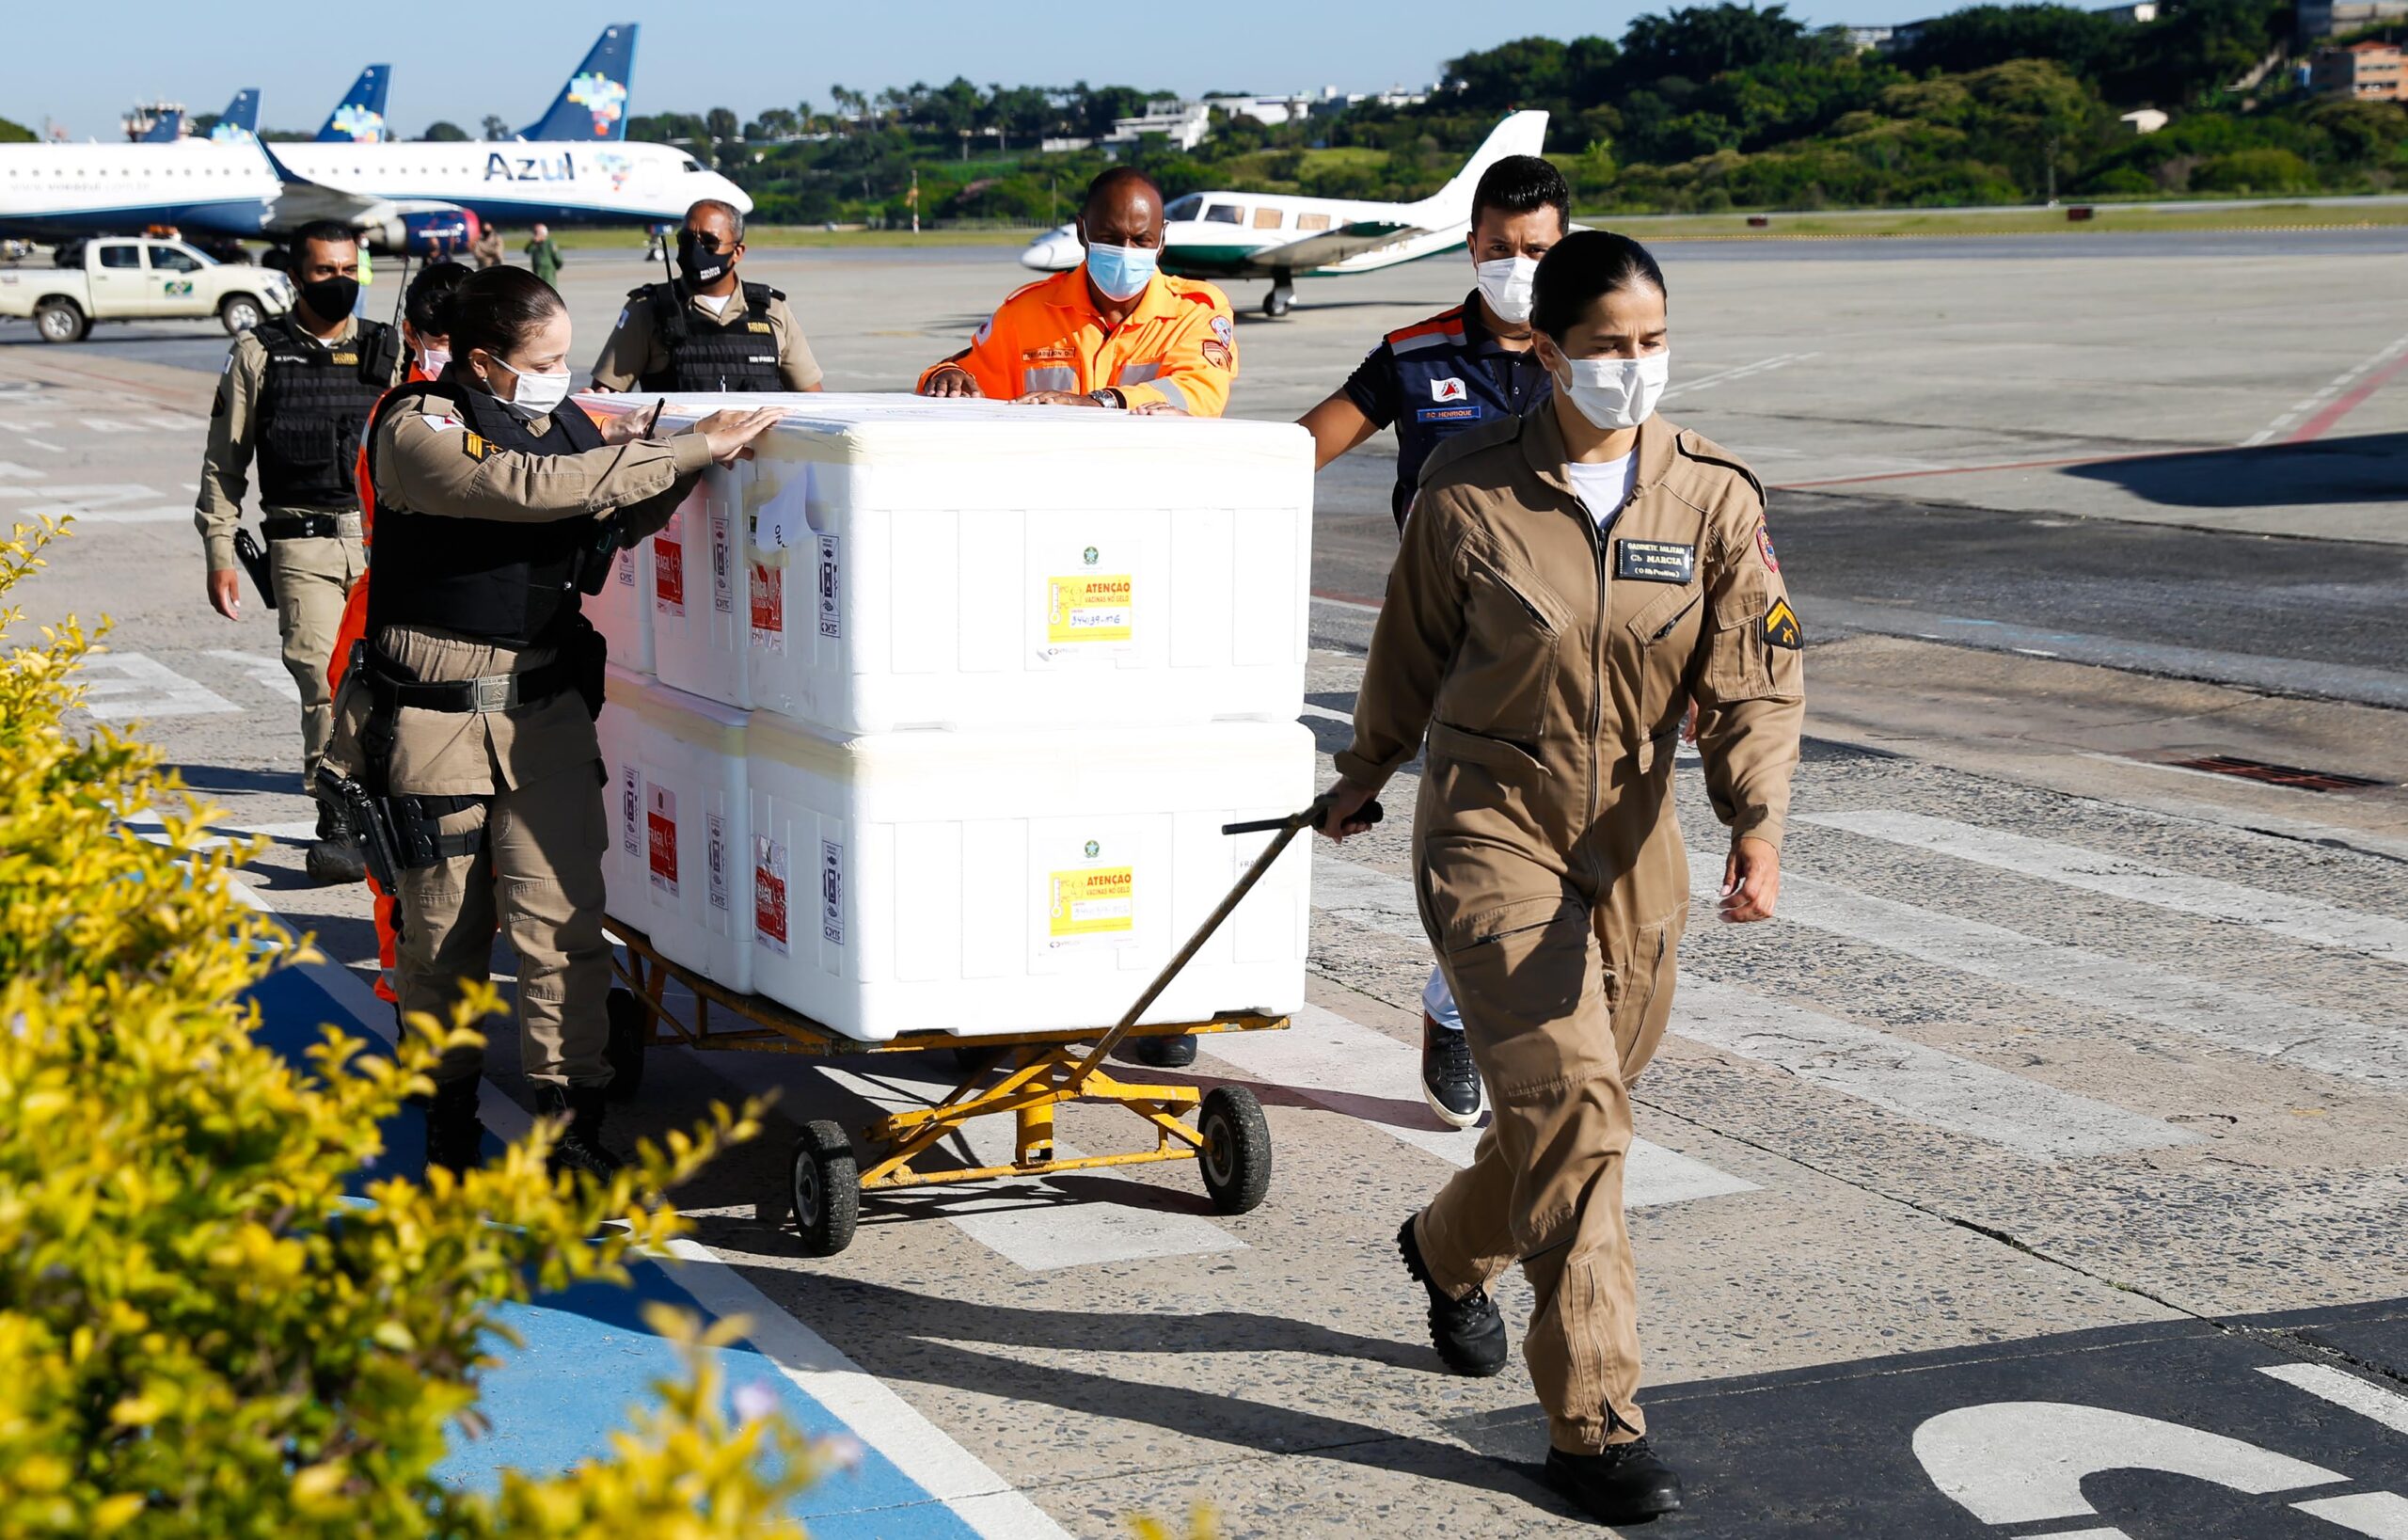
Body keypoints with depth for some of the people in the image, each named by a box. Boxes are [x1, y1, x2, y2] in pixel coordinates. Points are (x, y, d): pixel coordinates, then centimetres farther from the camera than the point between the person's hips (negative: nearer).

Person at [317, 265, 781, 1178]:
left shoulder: (565, 420, 7)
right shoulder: (416, 432, -12)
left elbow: (619, 525, 23)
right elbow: (527, 487, -28)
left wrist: (634, 459, 2)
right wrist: (691, 451, -28)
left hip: (547, 708, 4)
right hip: (434, 716, -4)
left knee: (563, 922, -6)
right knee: (445, 930, 8)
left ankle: (571, 1127, -1)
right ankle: (449, 1111, 26)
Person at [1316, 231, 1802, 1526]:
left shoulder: (1713, 498, -3)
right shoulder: (1468, 494, -9)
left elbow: (1752, 678, -6)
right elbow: (1411, 651, 7)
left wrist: (1757, 821, -23)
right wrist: (1364, 776, 21)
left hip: (1631, 843, 4)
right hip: (1490, 830, -4)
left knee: (1583, 1102, 16)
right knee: (1570, 1103, -16)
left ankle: (1451, 1250, 49)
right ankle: (1592, 1424, -9)